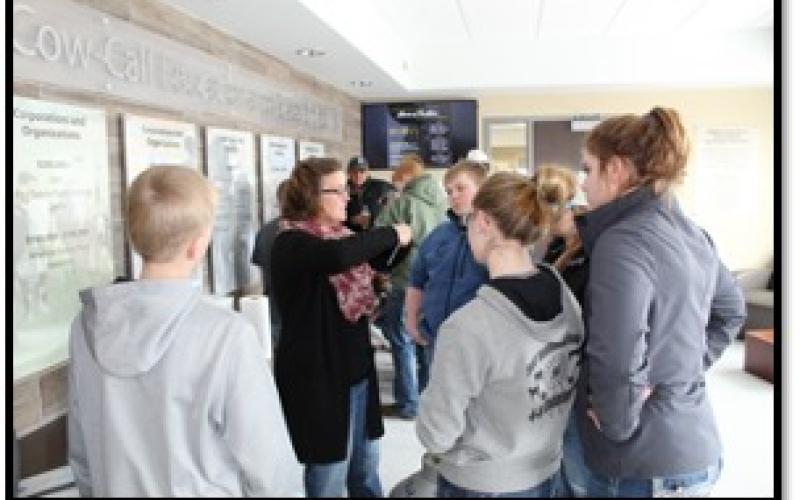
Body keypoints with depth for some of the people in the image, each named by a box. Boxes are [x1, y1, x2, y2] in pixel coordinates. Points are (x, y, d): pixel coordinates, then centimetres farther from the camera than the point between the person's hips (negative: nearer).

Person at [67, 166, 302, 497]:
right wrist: (286, 490, -4)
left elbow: (81, 452, 2)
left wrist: (94, 490, 16)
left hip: (116, 488, 4)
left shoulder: (88, 324, -10)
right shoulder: (227, 334, -25)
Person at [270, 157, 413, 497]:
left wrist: (398, 240, 2)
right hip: (317, 374, -8)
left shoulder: (340, 235, 8)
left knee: (365, 463, 19)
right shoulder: (292, 243, -18)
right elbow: (338, 256, -39)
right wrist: (391, 234, -24)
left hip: (356, 368, 8)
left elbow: (377, 262, 23)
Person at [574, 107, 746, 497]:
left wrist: (617, 427, -13)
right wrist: (690, 368, 12)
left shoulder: (622, 241, -22)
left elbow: (618, 361, -30)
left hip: (646, 465, -8)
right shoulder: (688, 232, 5)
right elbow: (731, 310, 20)